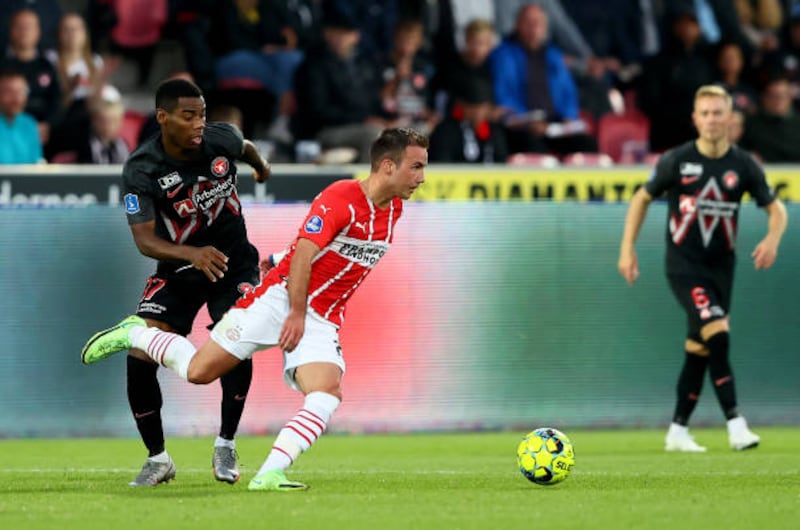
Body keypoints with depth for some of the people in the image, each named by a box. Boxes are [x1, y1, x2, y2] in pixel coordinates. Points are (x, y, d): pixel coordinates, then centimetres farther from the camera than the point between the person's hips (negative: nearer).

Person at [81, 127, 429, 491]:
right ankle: (131, 333, 21)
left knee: (327, 394, -21)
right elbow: (304, 252, -20)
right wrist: (297, 313, -22)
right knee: (199, 370, -5)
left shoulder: (392, 209, 8)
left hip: (321, 320, 6)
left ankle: (269, 475, -26)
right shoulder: (341, 199, -17)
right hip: (281, 298, -6)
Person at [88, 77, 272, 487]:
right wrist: (192, 254, -44)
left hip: (233, 263, 0)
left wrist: (260, 167, 35)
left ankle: (225, 445, -6)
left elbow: (245, 147, 13)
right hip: (177, 269, 0)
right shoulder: (140, 171, -20)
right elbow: (144, 239, -26)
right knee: (139, 357, -13)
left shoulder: (222, 140, -14)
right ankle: (157, 458, 5)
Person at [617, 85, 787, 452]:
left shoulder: (743, 165, -1)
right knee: (717, 334, -22)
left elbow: (775, 207, 6)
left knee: (699, 350, 9)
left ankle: (678, 432, 20)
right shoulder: (677, 161, -6)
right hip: (683, 266, -4)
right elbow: (642, 198, 6)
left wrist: (772, 239, -16)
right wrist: (627, 249, 0)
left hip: (721, 267, 4)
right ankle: (735, 425, -23)